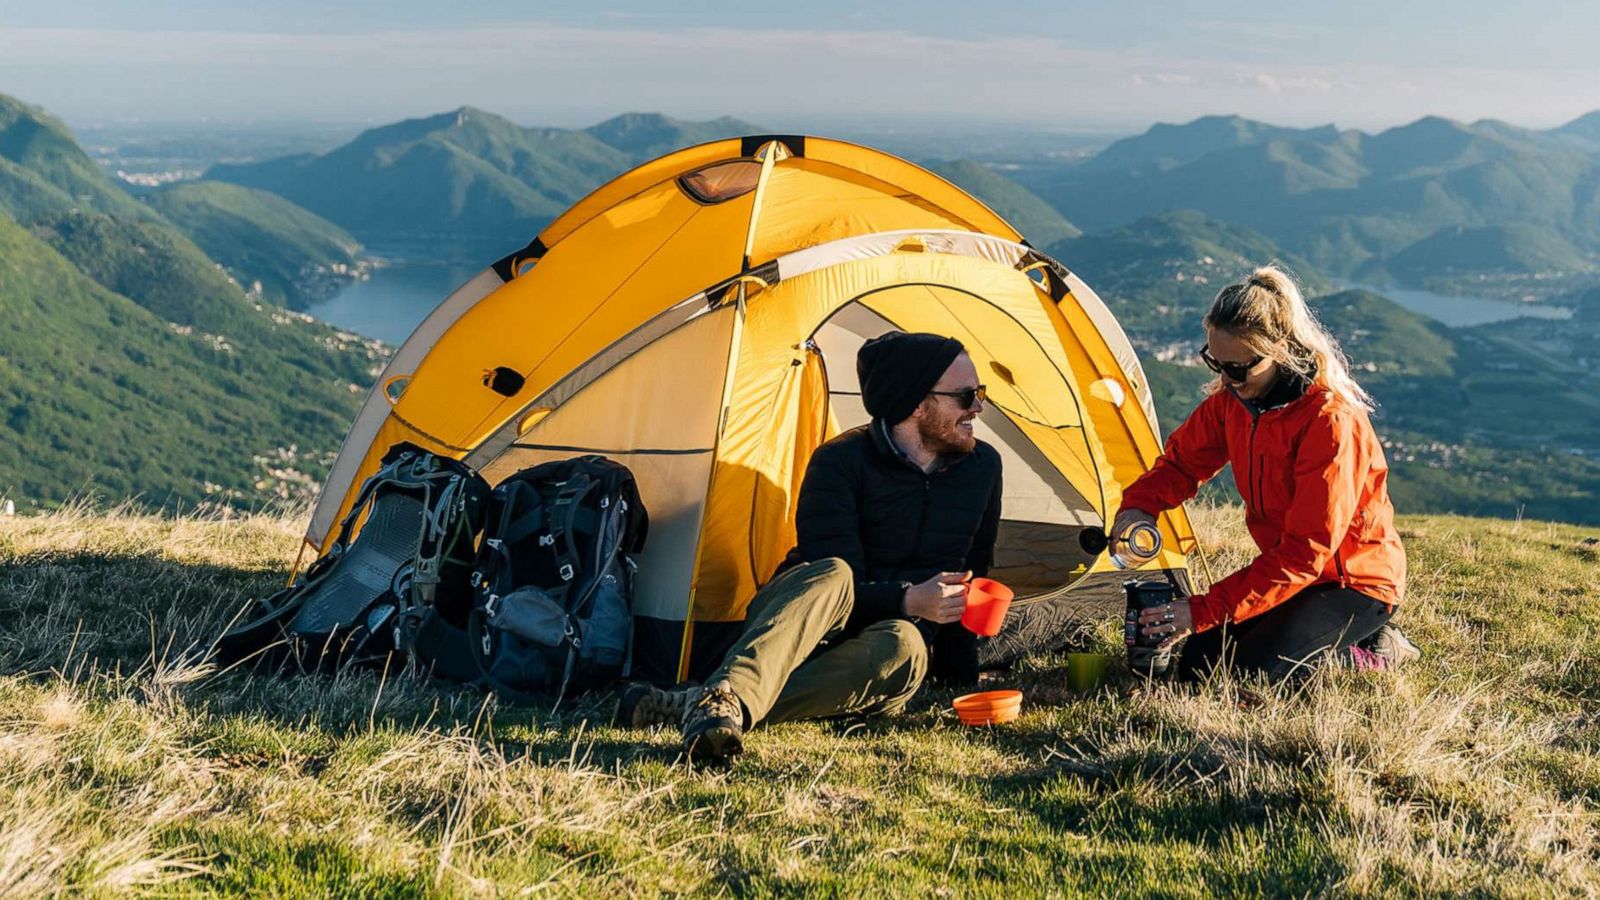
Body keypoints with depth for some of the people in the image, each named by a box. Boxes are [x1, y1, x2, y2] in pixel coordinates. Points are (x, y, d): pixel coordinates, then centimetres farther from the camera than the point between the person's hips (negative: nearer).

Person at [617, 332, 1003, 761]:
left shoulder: (983, 467, 3)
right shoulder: (840, 462, -12)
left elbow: (972, 575, 15)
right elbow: (835, 583, -18)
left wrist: (960, 669, 13)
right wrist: (907, 601, -35)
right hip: (795, 623, -3)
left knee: (902, 647, -37)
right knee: (832, 576, -39)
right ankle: (727, 696, -62)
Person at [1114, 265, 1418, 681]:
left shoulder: (1331, 420, -30)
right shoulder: (1233, 398, -6)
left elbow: (1307, 550, -31)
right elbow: (1182, 461, 9)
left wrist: (1205, 610, -34)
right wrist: (1138, 506, -16)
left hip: (1356, 582, -8)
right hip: (1288, 571, 8)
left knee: (1250, 671, -24)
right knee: (1198, 662, -4)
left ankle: (1372, 655, 0)